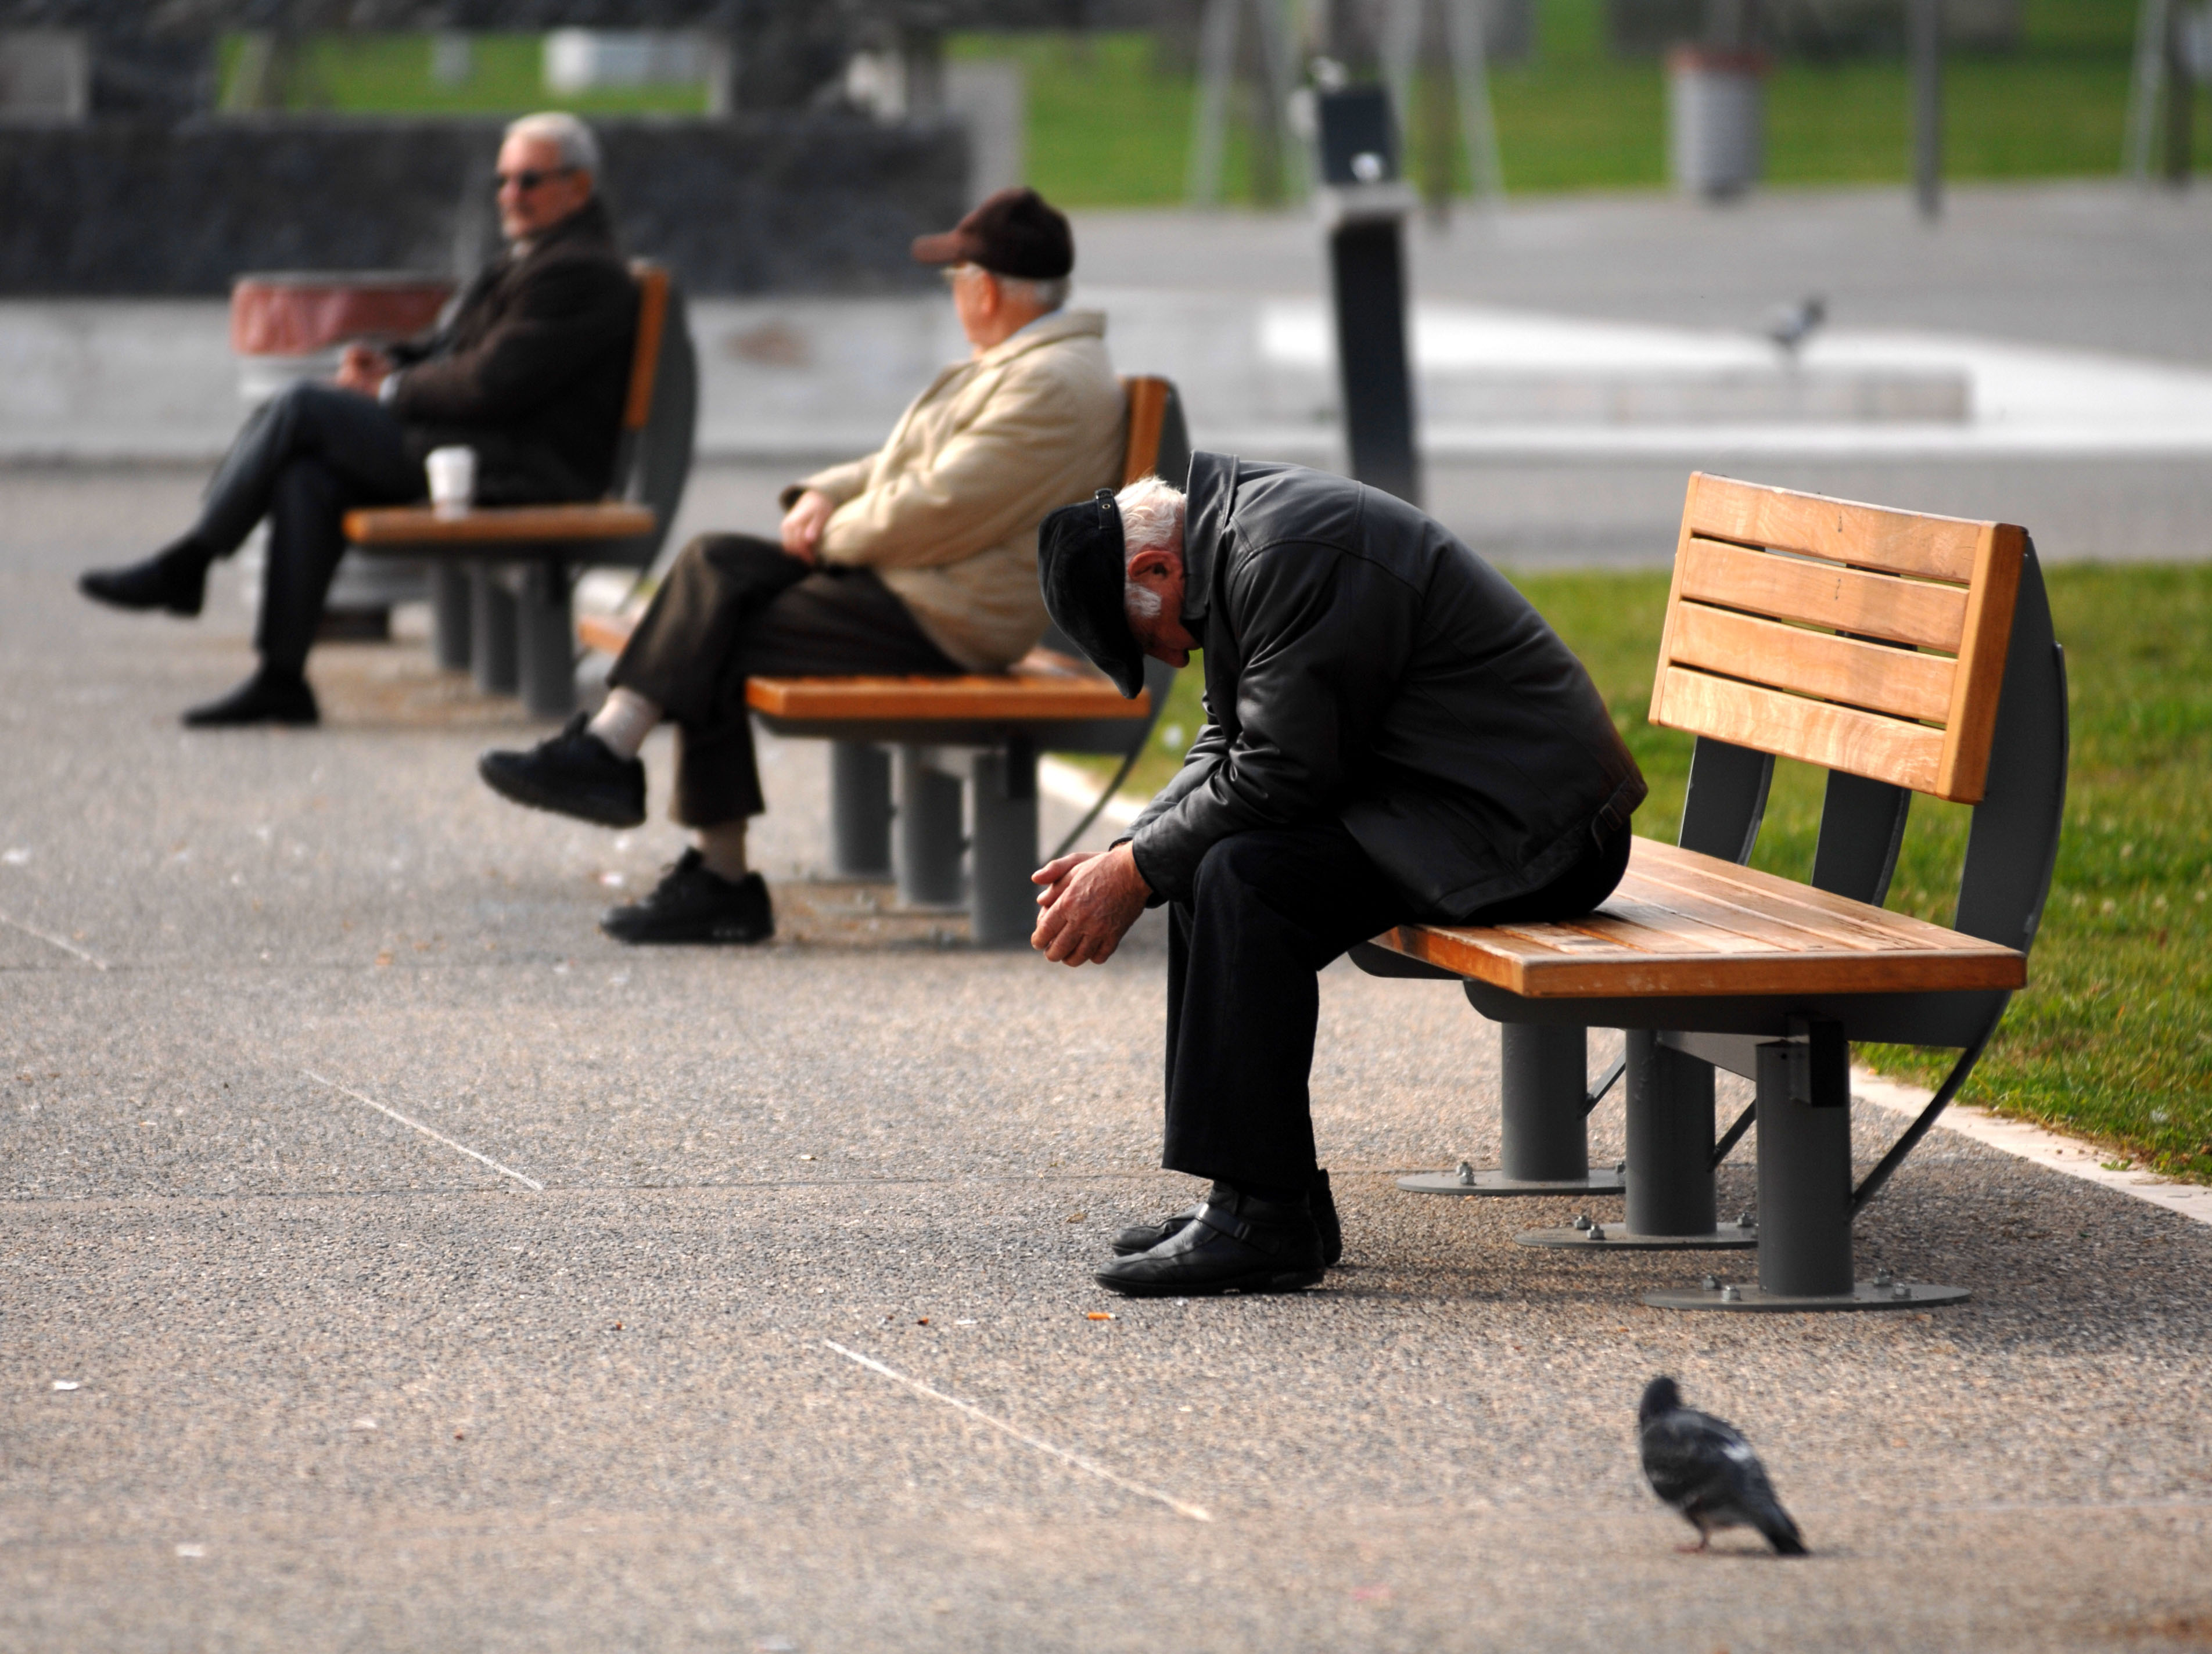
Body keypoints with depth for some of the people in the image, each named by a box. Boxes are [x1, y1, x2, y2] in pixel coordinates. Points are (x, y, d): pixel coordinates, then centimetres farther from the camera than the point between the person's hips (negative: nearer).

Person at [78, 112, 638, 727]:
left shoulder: (579, 272, -14)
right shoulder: (534, 255, 21)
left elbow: (491, 383, -21)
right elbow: (454, 348, 26)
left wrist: (390, 390, -8)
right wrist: (391, 362, 5)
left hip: (522, 466, -10)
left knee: (301, 410, -15)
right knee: (307, 478, -10)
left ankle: (184, 565, -3)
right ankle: (281, 678, -13)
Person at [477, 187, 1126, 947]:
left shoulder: (1055, 387, -17)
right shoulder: (1014, 364, 19)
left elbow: (938, 509, -23)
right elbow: (903, 467, 25)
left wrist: (834, 536, -9)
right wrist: (825, 496, 5)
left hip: (944, 622, -10)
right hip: (901, 578, 10)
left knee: (714, 649, -13)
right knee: (716, 561, -5)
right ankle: (608, 747, -15)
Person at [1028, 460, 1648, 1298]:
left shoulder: (1293, 559, -22)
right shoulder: (1231, 535, 11)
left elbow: (1274, 778, -22)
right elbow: (1228, 748, 17)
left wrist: (1134, 874, -12)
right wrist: (1124, 854, 3)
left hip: (1525, 821, -11)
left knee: (1245, 877, -23)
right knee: (1205, 862, 9)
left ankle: (1262, 1220, -19)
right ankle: (1275, 1191, 10)